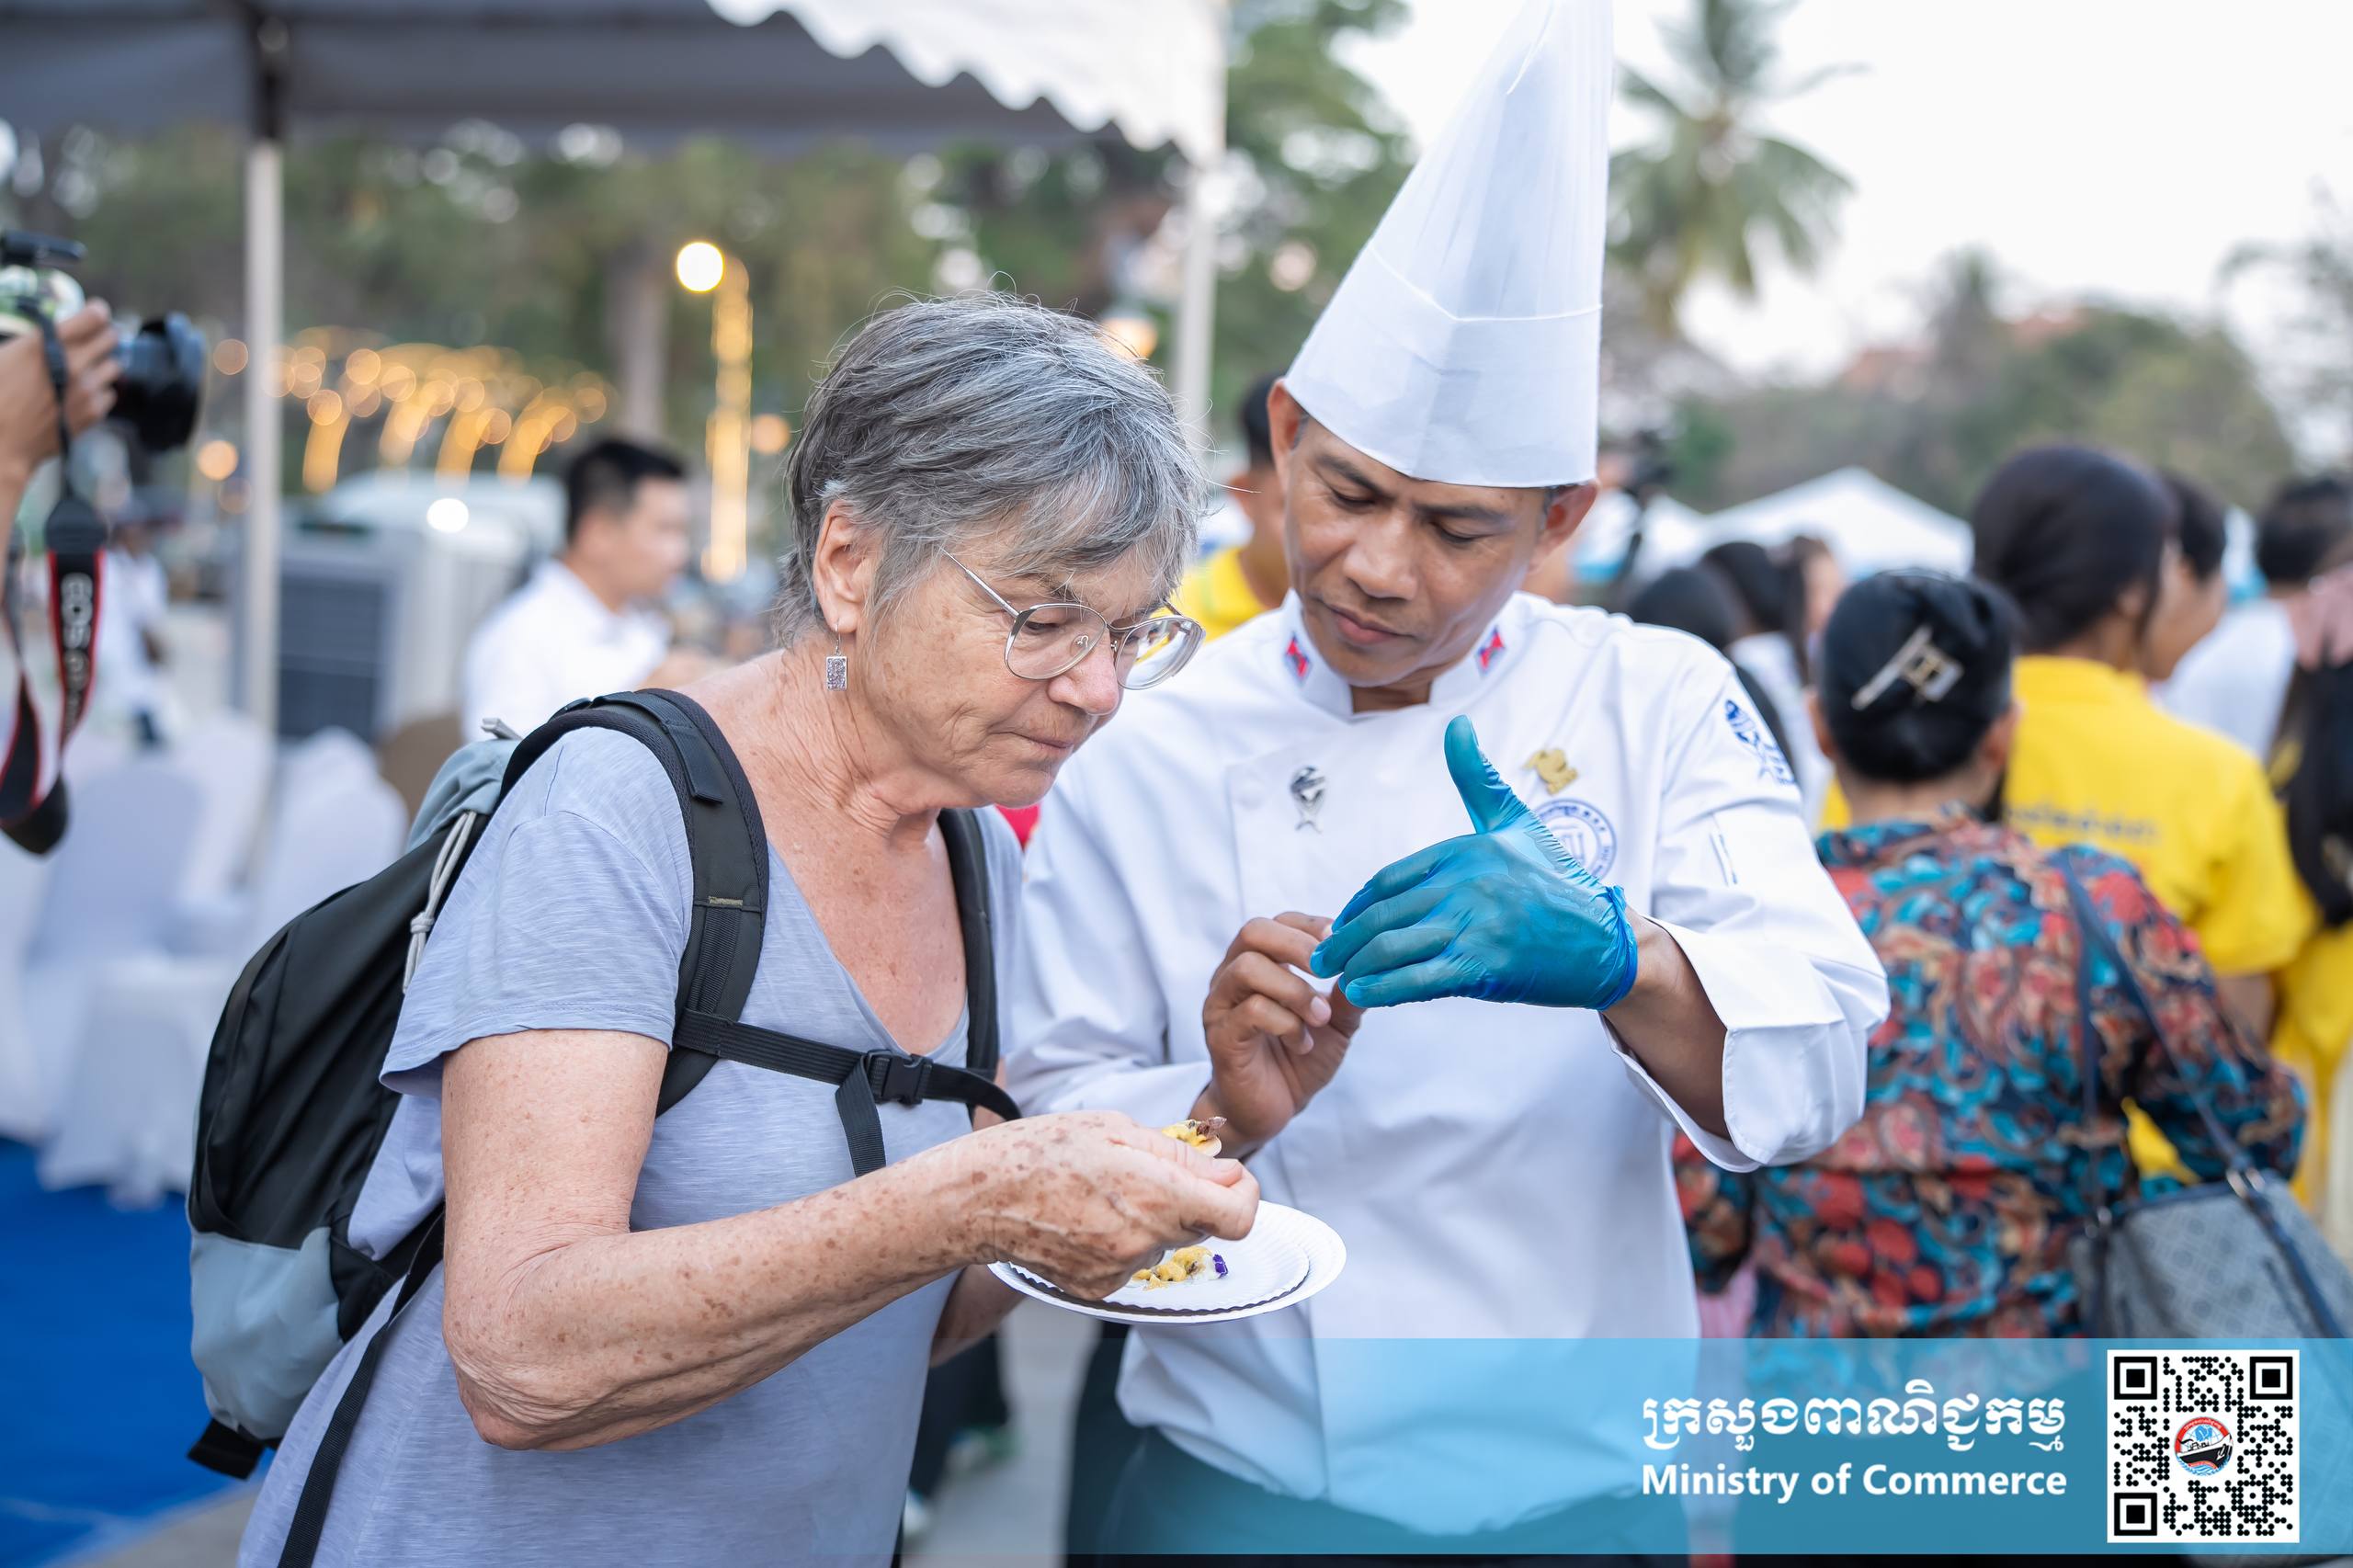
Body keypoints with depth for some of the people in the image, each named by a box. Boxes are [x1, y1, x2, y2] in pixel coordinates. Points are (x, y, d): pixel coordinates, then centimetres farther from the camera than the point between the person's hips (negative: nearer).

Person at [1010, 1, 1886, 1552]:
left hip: (1577, 1499, 1)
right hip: (1240, 1494, 0)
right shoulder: (1144, 768, -7)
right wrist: (1221, 1119, -26)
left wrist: (1616, 958, -36)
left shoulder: (1655, 707, -6)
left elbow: (1811, 1075, -17)